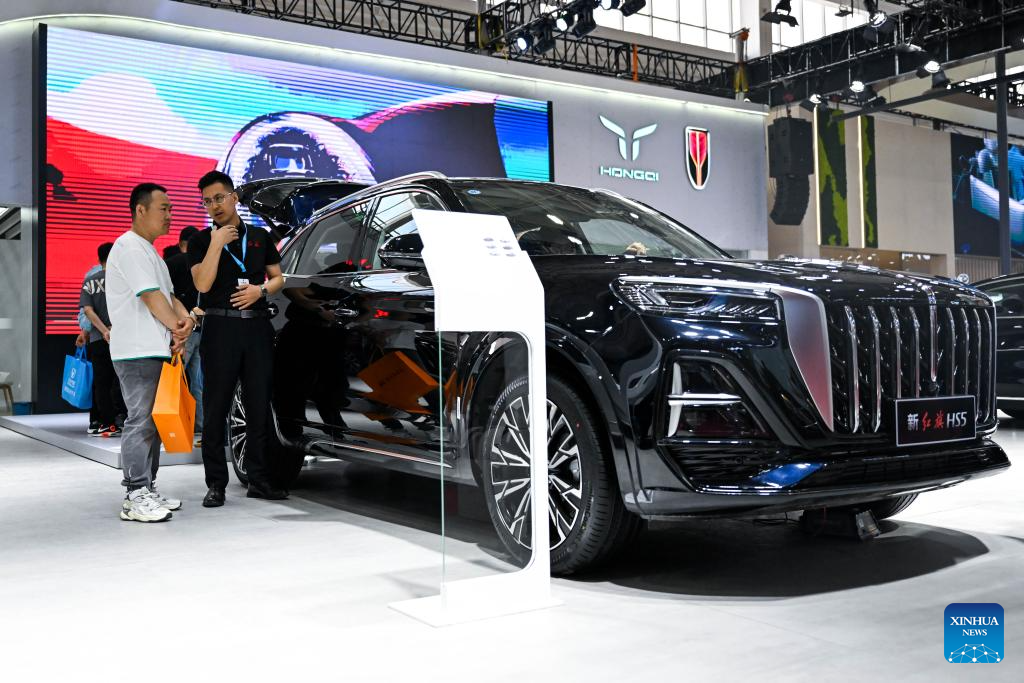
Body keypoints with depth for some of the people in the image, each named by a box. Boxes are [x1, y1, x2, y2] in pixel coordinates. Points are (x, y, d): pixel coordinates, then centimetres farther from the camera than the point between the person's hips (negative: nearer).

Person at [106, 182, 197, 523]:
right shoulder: (129, 247, -9)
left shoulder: (149, 251, 22)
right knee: (141, 421, -10)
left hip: (155, 350, 10)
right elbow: (150, 295, -15)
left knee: (153, 420, 11)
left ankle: (149, 490, 17)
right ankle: (136, 497, -8)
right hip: (136, 351, -10)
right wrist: (177, 328, -6)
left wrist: (185, 318, 0)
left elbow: (168, 295, 20)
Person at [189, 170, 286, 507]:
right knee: (216, 410, -1)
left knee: (259, 408, 6)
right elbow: (202, 283, -10)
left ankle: (258, 480, 14)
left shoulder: (260, 237, 14)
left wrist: (261, 290, -4)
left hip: (257, 327, 3)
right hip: (220, 328, -3)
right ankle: (216, 485, 5)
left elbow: (278, 277, 17)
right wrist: (217, 243, -14)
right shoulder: (201, 241, 4)